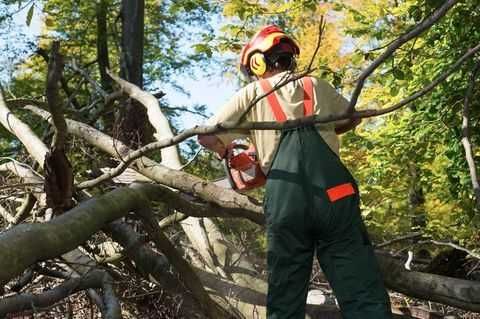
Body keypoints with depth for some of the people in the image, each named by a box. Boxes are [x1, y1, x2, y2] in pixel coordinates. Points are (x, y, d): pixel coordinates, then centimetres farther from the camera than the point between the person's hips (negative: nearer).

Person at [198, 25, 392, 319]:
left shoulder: (251, 94, 15)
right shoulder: (316, 86, 21)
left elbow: (207, 136, 14)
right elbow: (351, 119, 36)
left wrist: (227, 152, 33)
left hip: (284, 199, -1)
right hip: (334, 193, 1)